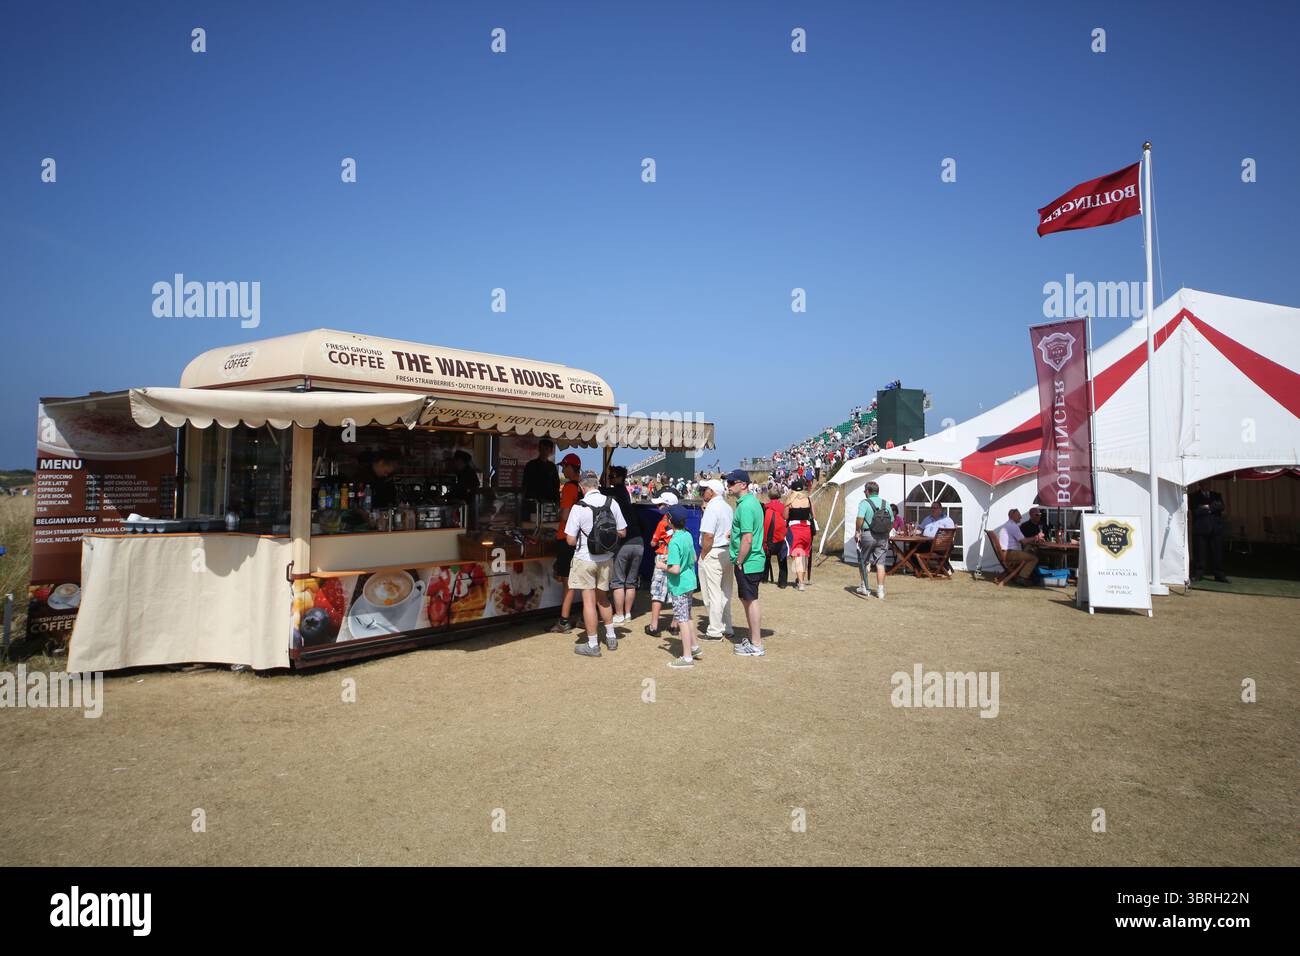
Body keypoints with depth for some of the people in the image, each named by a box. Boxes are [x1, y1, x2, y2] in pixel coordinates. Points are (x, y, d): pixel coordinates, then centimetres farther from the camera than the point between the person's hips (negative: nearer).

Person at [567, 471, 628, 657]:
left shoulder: (579, 507, -16)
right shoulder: (611, 503, -4)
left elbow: (570, 540, -13)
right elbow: (622, 532, 3)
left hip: (585, 559, -5)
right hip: (606, 559, 5)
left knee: (589, 600, 2)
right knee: (602, 598, 22)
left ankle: (593, 645, 9)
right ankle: (611, 637, 30)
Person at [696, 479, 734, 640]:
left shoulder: (711, 508, -16)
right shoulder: (727, 507, 12)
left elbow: (708, 535, -21)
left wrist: (702, 556, -13)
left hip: (713, 554, -9)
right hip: (727, 552, 9)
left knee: (713, 594, -1)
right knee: (725, 593, 15)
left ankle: (715, 631, 4)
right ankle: (727, 628, 22)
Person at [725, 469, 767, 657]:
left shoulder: (745, 506, -20)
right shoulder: (752, 501, 12)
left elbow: (747, 539, -24)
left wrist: (739, 562, -17)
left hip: (747, 563, -10)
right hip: (753, 561, 10)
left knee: (751, 601, -2)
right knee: (746, 599, 18)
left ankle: (756, 645, 7)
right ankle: (753, 638, 30)